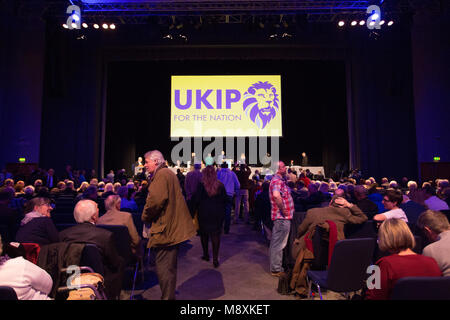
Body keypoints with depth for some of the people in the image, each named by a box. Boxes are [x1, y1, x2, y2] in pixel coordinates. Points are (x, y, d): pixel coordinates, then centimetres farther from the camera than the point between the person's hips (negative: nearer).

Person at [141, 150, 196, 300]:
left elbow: (155, 200, -23)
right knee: (168, 267, 20)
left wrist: (145, 217, -7)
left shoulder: (161, 174, -13)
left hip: (165, 229, -11)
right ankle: (169, 295, 32)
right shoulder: (168, 173, 20)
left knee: (164, 268, -2)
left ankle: (167, 297, 7)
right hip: (172, 228, 11)